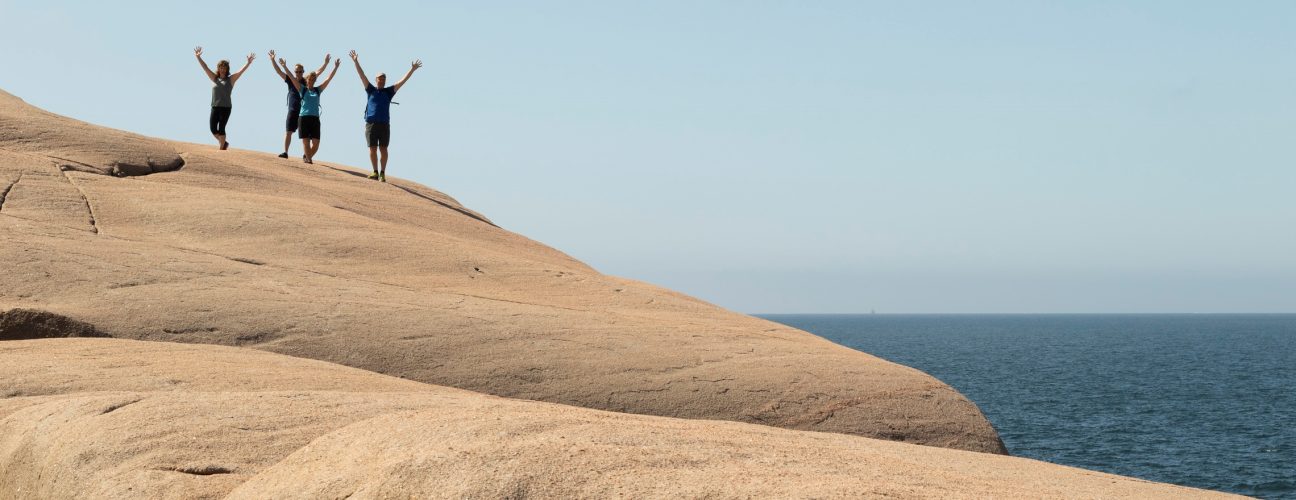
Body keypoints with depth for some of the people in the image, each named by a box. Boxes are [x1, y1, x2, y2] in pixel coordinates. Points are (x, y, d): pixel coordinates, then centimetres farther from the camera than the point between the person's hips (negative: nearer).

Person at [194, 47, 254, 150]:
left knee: (221, 128, -5)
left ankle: (222, 148, 5)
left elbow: (241, 71, -8)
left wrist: (249, 63, -21)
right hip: (215, 107, 4)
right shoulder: (214, 78, 11)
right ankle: (224, 143, 22)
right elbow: (205, 67, 9)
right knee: (213, 128, 0)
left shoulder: (230, 79, 3)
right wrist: (198, 57, 3)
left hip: (226, 107, -4)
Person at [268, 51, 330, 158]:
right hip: (293, 111, 0)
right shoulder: (291, 80, 3)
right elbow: (278, 71, 0)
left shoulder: (306, 81, 2)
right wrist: (272, 60, -9)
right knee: (288, 132, 0)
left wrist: (326, 63, -14)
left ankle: (306, 154, 8)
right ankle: (285, 152, 4)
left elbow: (318, 71, -2)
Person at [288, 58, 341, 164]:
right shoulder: (302, 89, 7)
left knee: (316, 142, -1)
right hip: (303, 118, -2)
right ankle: (308, 158, 1)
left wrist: (336, 68, 6)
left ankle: (308, 157, 20)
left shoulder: (318, 90, 13)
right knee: (306, 141, -4)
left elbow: (329, 79, 11)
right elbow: (292, 78, 0)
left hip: (315, 118, 2)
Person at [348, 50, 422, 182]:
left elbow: (403, 81, 9)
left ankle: (383, 173, 3)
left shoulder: (388, 92, 12)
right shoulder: (371, 90, 11)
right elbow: (362, 76, 9)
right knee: (372, 149, 0)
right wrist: (356, 62, 4)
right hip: (371, 124, 0)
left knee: (383, 149, -1)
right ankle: (375, 172, 8)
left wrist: (412, 70, 4)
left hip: (384, 125, 0)